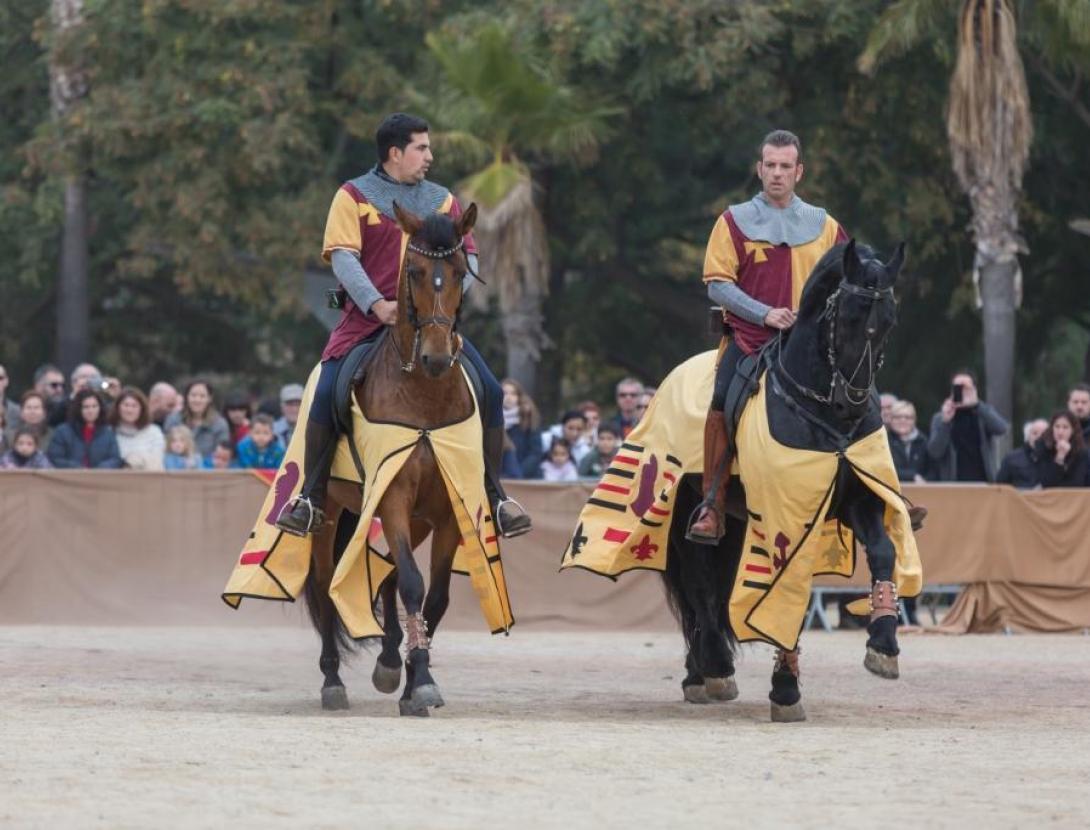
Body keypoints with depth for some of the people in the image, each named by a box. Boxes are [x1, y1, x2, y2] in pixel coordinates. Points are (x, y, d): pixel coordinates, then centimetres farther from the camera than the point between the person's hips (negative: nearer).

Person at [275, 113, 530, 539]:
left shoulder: (442, 200, 14)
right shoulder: (354, 196, 3)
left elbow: (468, 257, 7)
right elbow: (343, 258, -8)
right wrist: (379, 306, -22)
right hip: (368, 318, -3)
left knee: (489, 390, -11)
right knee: (327, 391, -22)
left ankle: (495, 495, 1)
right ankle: (311, 498, -10)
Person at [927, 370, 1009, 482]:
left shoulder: (985, 413, 7)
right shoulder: (940, 418, 6)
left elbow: (1002, 429, -15)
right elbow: (935, 452, -7)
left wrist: (976, 405, -26)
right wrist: (945, 422, -19)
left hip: (983, 482, 0)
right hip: (951, 485, 0)